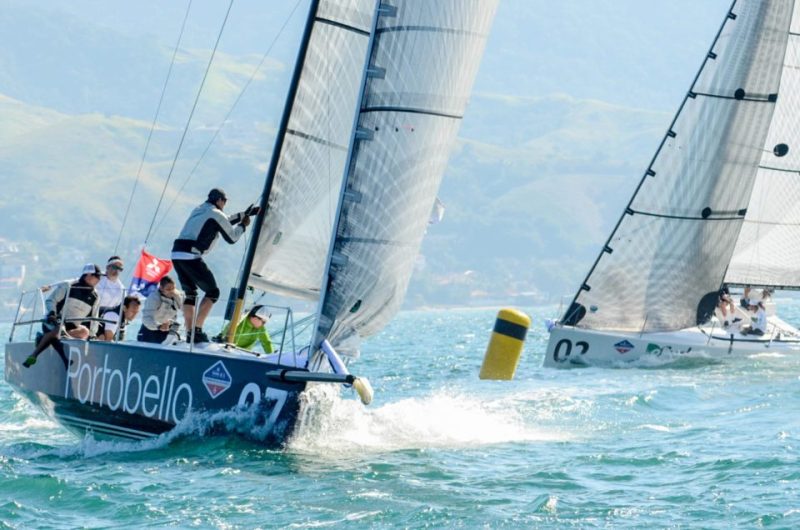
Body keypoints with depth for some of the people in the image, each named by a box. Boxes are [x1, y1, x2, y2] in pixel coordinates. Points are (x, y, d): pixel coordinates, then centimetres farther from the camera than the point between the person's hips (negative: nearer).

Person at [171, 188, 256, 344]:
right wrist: (243, 225, 23)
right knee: (212, 292, 2)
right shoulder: (216, 214, 0)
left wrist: (245, 214, 39)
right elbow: (232, 237, 6)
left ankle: (190, 334, 10)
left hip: (176, 254, 8)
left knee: (190, 293, 16)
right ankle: (197, 330, -9)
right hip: (191, 256, -8)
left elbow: (225, 221, 36)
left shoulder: (198, 210, 25)